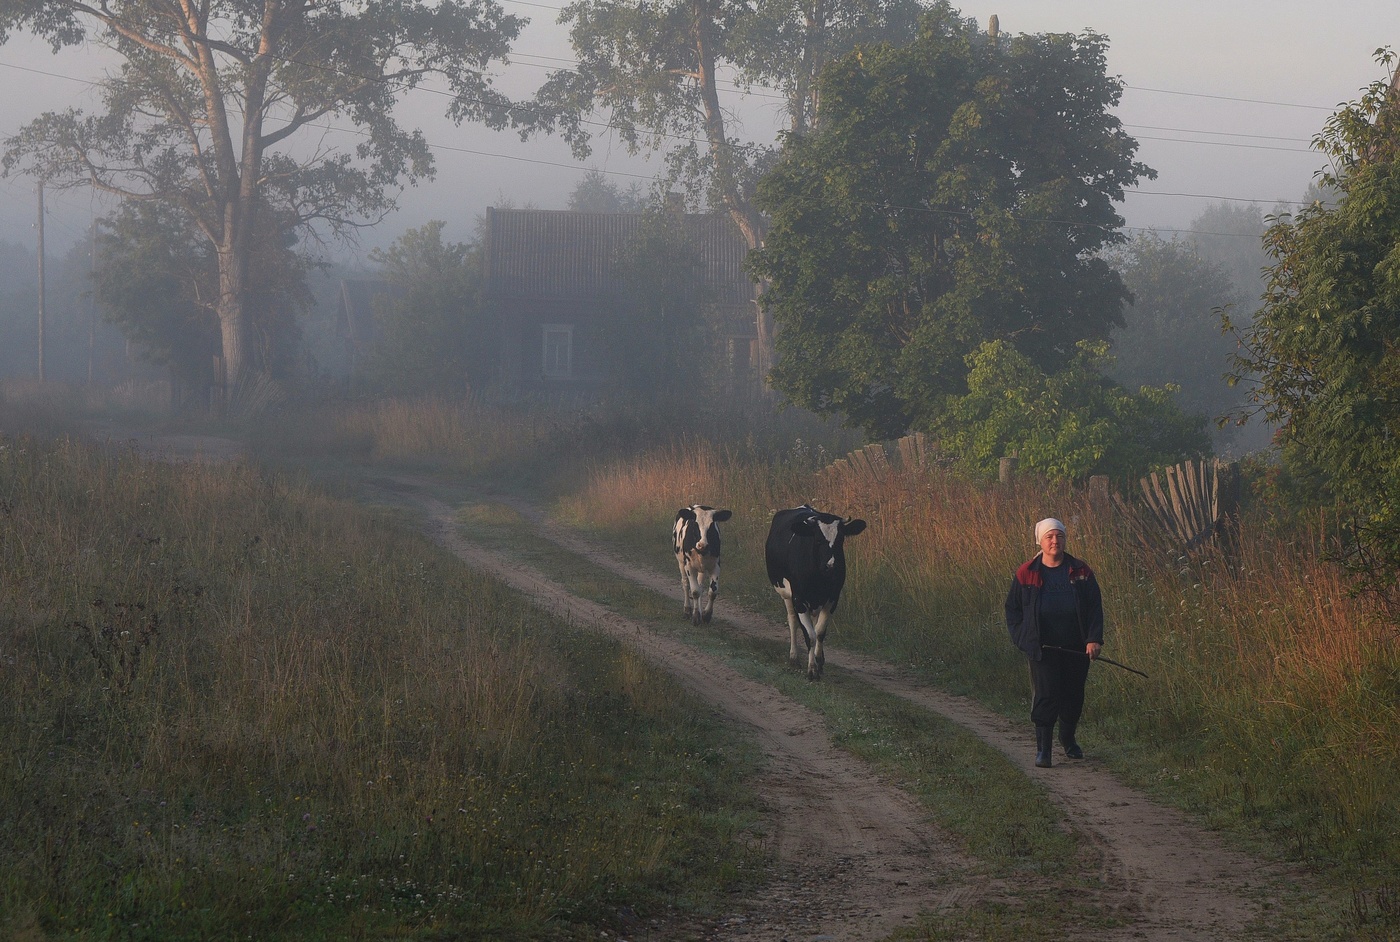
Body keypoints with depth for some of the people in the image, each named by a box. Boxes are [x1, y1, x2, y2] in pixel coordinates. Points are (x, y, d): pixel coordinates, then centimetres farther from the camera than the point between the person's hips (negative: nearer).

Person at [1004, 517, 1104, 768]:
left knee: (1073, 695, 13)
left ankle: (1068, 738, 35)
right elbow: (1013, 609, 9)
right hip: (1043, 649, -2)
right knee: (1045, 695, -10)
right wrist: (1021, 638, -3)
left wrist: (1094, 639, -7)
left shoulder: (1080, 571, 3)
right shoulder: (1026, 574, 1)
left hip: (1076, 649, 2)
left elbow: (1095, 607, 4)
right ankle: (1043, 748, -7)